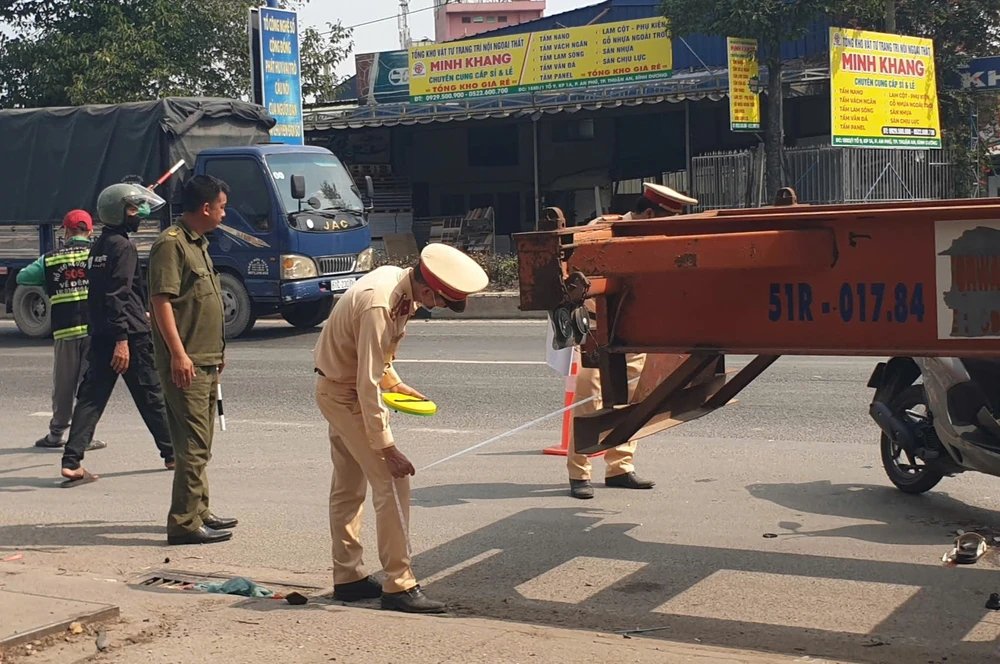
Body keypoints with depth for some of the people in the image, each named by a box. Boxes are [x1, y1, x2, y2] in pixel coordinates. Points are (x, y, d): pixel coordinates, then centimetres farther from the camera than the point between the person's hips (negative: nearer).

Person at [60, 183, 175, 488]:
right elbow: (118, 295, -21)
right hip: (129, 335, -8)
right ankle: (172, 454, 18)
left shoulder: (98, 247, 16)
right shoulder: (124, 248, -12)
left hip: (100, 335, 8)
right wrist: (122, 340, -25)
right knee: (151, 396, 6)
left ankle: (72, 462, -10)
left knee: (92, 397, 1)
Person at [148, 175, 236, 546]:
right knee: (193, 445, -10)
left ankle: (199, 512, 24)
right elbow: (161, 300, -19)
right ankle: (184, 523, -8)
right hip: (185, 363, -10)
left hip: (206, 362, 10)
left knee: (200, 444, 16)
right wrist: (178, 354, -24)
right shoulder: (171, 243, -13)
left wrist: (217, 352, 24)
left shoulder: (198, 244, 19)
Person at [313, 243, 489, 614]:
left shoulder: (396, 280, -3)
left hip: (337, 390, 10)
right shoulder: (379, 304, -31)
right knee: (391, 483, -11)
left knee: (348, 486, 15)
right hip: (345, 394, -10)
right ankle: (398, 586, -7)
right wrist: (386, 447, -28)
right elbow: (367, 384, -31)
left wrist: (394, 382, 9)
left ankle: (347, 577, 25)